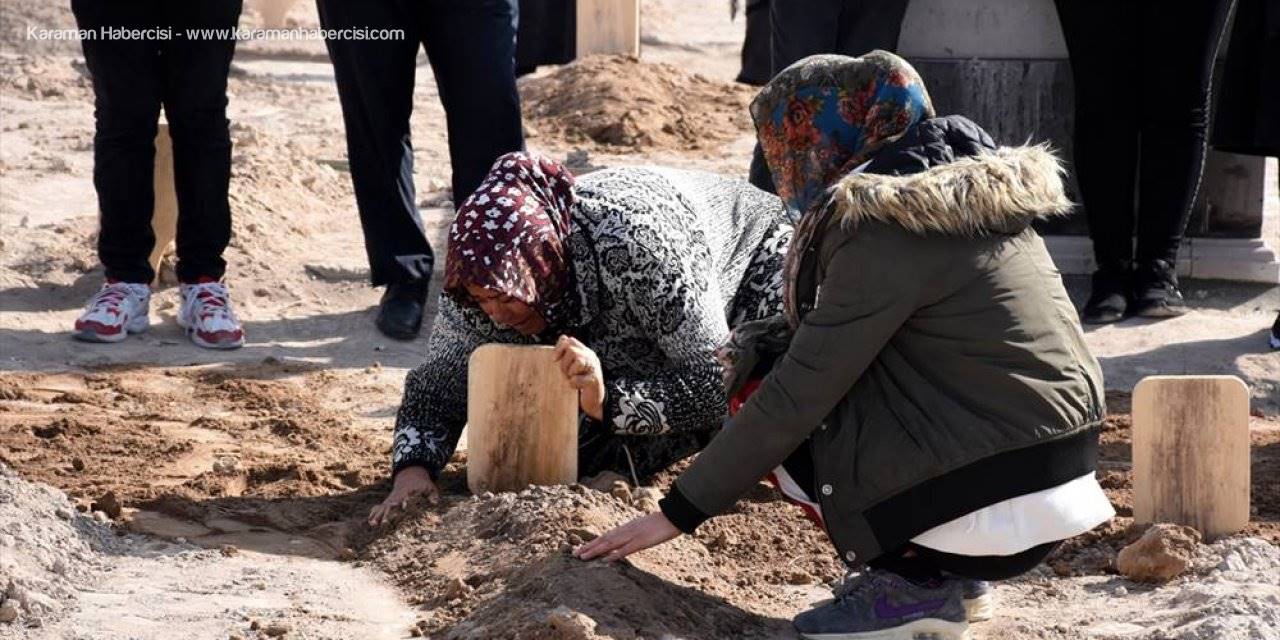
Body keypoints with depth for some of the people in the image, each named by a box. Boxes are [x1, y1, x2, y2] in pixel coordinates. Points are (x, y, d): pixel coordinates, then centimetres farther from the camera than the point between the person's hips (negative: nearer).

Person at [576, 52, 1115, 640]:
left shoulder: (883, 230, -14)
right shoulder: (968, 194, 12)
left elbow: (798, 397, -13)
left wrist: (678, 512, -5)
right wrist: (761, 343, 7)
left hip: (1001, 510, -9)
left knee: (759, 392, 3)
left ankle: (910, 581, -2)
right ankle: (947, 567, 14)